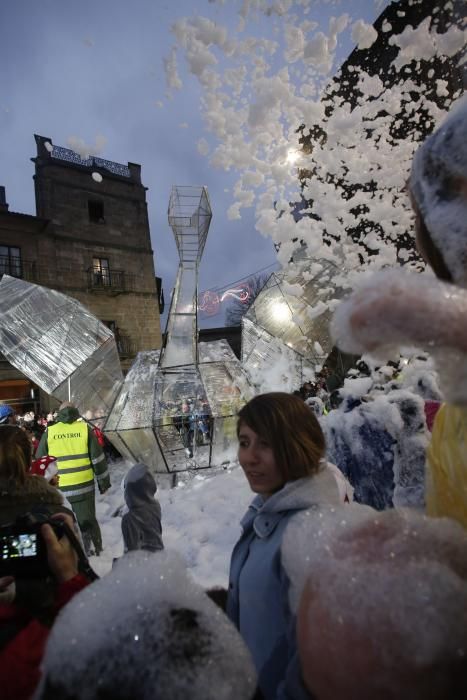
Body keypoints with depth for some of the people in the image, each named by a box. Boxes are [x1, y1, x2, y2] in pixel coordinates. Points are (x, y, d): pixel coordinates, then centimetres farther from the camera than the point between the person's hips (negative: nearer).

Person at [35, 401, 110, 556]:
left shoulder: (49, 432, 1)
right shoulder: (84, 428, -1)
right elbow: (98, 458, -1)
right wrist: (103, 481, 9)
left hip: (58, 489, 0)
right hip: (84, 486, 0)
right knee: (88, 521, 15)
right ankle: (96, 551, 24)